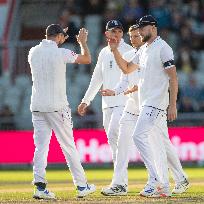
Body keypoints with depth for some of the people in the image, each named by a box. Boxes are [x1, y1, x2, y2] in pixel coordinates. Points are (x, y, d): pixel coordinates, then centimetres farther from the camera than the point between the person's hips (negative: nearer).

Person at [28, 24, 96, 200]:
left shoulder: (33, 52, 5)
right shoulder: (61, 53, -9)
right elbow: (87, 59, 5)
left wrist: (57, 42, 36)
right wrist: (83, 42, 22)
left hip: (37, 106, 4)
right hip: (57, 106, -4)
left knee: (41, 146, 2)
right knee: (68, 146, 4)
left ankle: (40, 186, -11)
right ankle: (82, 186, 10)